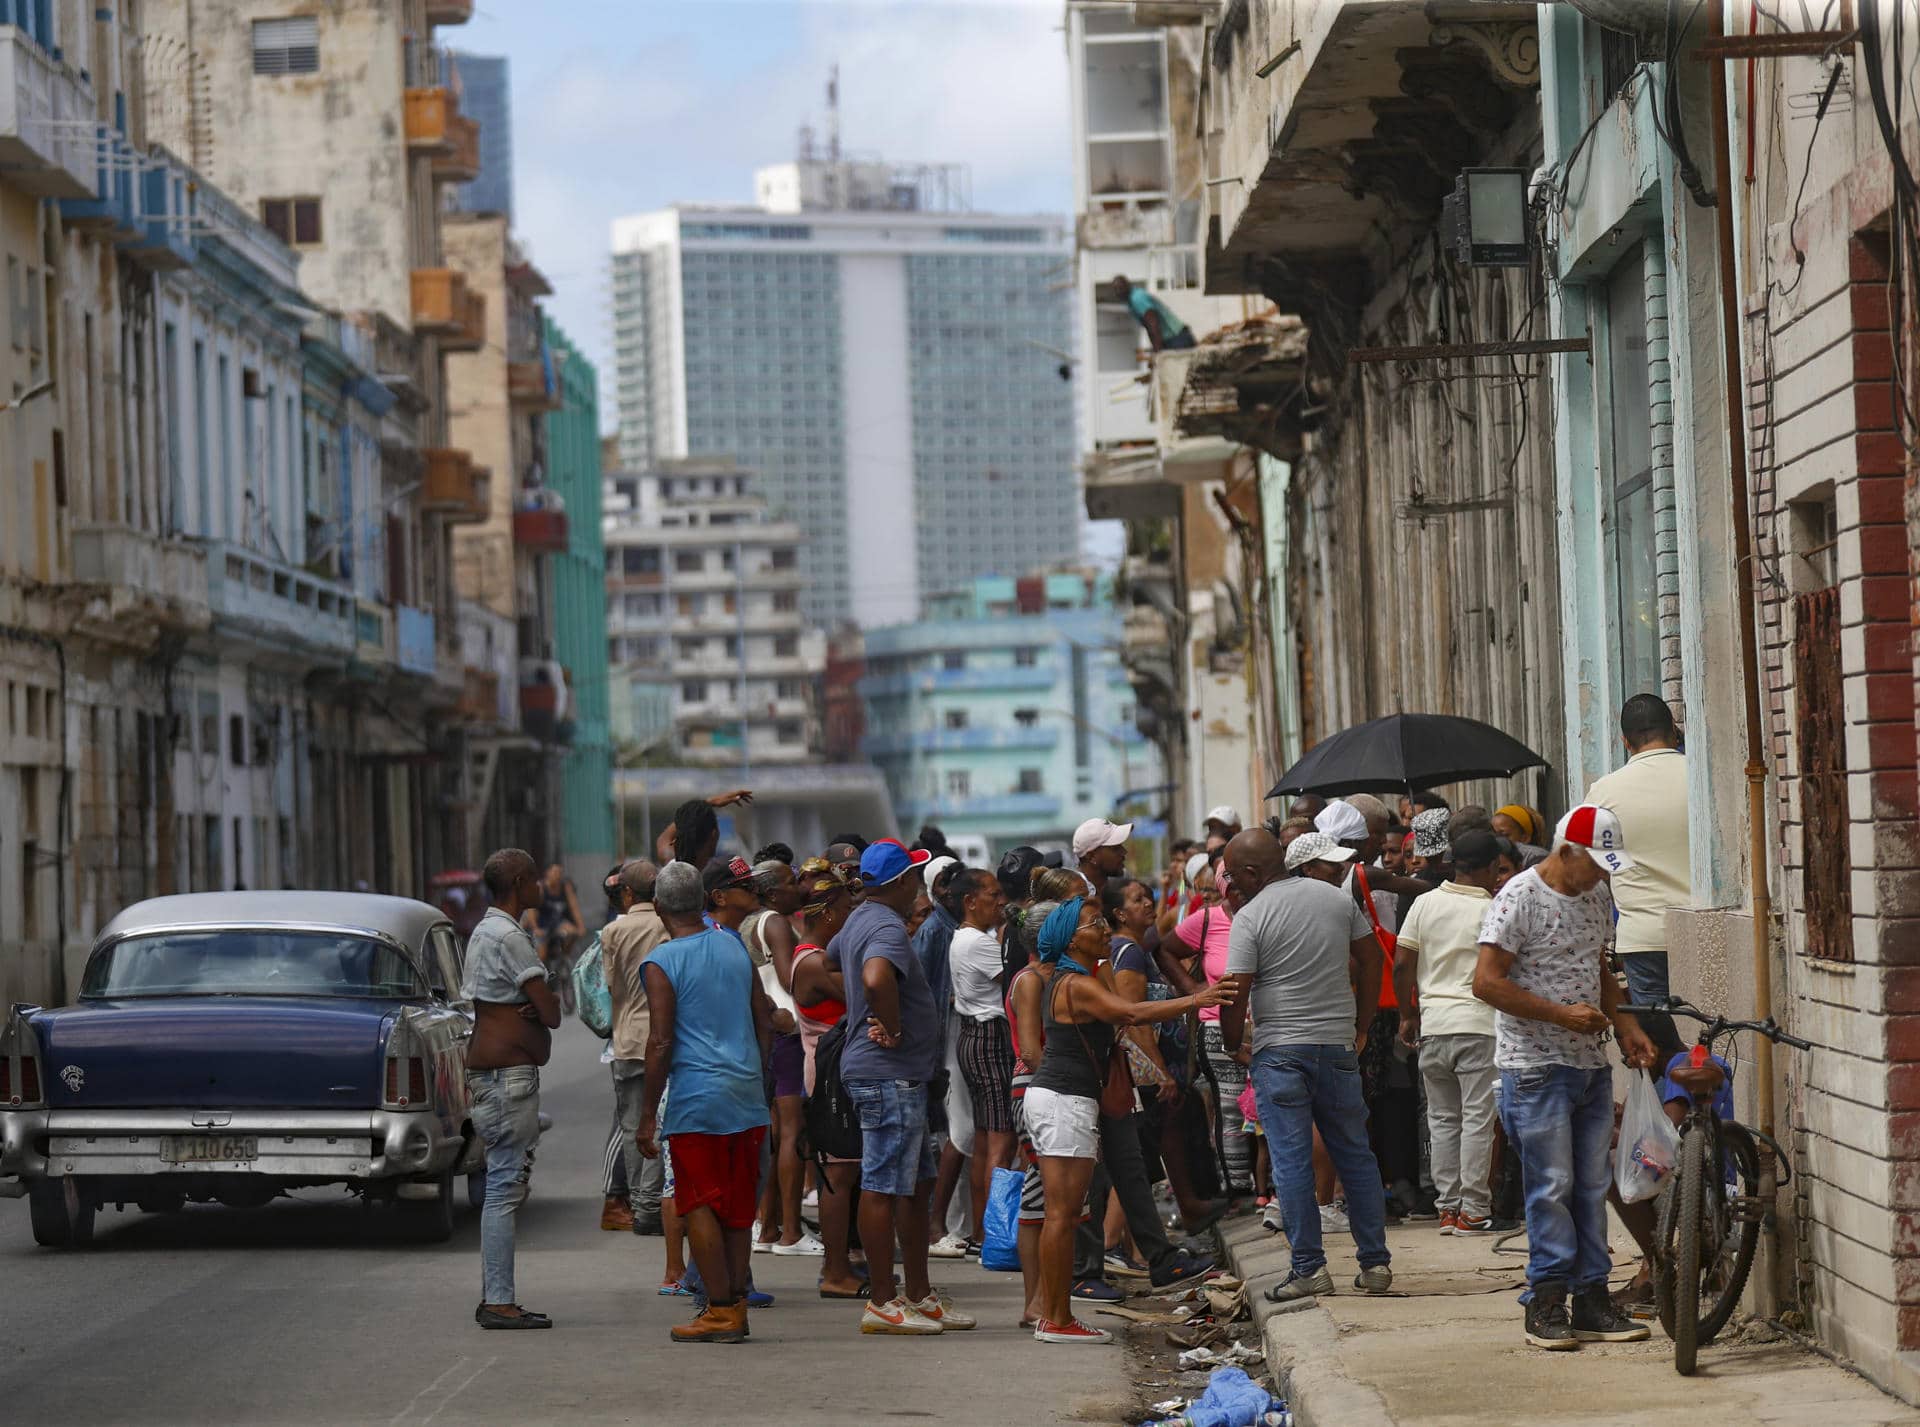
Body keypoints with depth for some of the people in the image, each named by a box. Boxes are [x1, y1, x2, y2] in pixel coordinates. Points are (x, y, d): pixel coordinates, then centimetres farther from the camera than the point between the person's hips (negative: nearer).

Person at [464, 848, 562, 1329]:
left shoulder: (485, 933, 18)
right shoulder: (509, 937, -15)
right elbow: (552, 1013, -17)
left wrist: (532, 1005, -5)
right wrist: (541, 1005, 4)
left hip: (490, 1071, 11)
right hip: (509, 1072, -11)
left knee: (504, 1188, 13)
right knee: (506, 1186, -10)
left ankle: (493, 1298, 16)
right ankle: (499, 1303, -10)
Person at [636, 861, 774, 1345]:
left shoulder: (662, 963, -8)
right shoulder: (734, 946, 10)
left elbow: (661, 1043, -11)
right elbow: (764, 1022, 14)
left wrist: (648, 1117, -6)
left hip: (697, 1098, -6)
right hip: (747, 1096, 6)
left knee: (699, 1206, 0)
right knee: (737, 1205, 12)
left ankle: (720, 1310, -2)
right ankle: (736, 1302, 13)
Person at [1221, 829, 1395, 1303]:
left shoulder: (1250, 916, -8)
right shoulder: (1338, 899, 8)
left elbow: (1236, 994, -11)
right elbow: (1371, 958, 12)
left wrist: (1233, 1046, 4)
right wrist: (1361, 1026, 18)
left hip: (1279, 1051, -5)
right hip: (1338, 1046, 5)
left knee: (1291, 1162, -1)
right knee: (1355, 1155, 11)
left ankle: (1308, 1267, -2)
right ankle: (1375, 1263, 13)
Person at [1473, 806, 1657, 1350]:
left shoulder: (1598, 896, 12)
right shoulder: (1520, 898, -12)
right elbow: (1487, 982, -17)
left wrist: (1625, 1026, 11)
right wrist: (1561, 1014, -18)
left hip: (1591, 1063, 7)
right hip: (1537, 1066, -7)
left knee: (1593, 1184, 8)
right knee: (1552, 1186, -6)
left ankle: (1593, 1301, 12)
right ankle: (1547, 1301, 1)